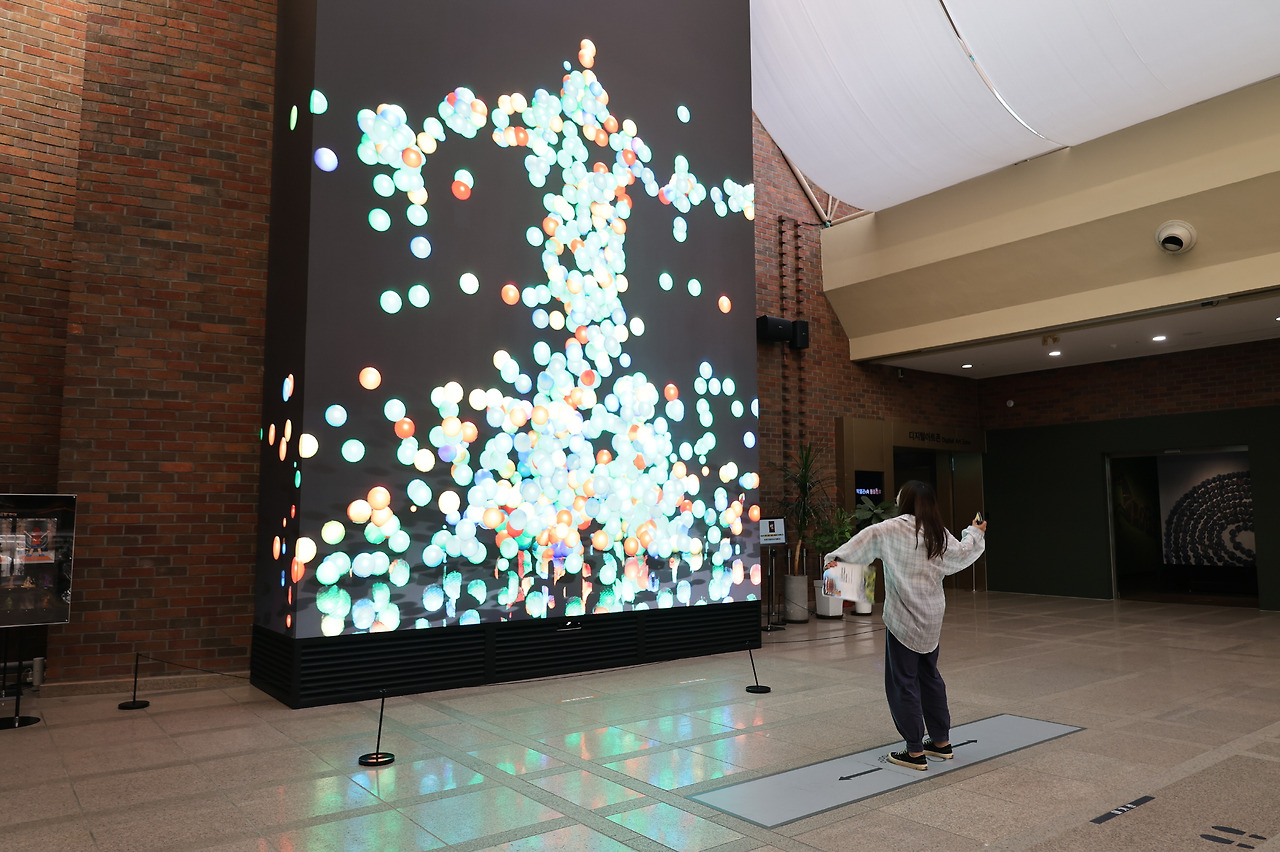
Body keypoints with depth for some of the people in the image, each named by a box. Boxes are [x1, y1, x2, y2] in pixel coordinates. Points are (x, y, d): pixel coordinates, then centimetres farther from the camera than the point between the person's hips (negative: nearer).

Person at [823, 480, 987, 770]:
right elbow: (962, 554, 20)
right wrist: (975, 534, 38)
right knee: (929, 676, 20)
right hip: (931, 619, 7)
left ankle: (915, 752, 5)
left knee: (903, 682, 1)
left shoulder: (897, 528, -13)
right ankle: (941, 742, 30)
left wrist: (837, 558, -33)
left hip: (903, 619, -7)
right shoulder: (939, 534, 6)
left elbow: (869, 537, -29)